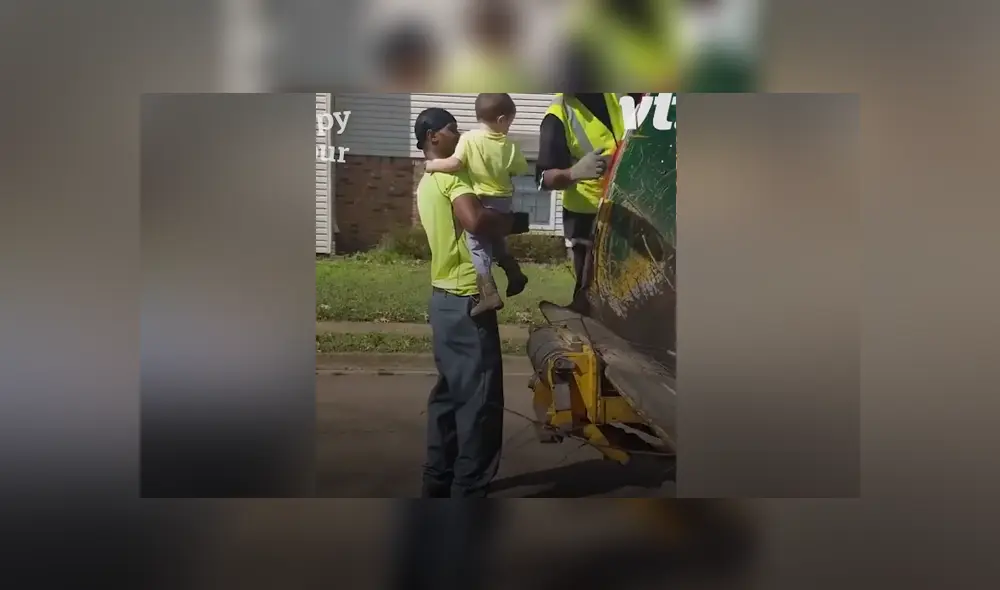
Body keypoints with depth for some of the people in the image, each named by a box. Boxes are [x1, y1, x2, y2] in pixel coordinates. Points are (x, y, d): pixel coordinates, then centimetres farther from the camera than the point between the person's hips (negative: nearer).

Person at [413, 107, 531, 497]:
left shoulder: (427, 183, 18)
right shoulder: (450, 176, -13)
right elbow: (476, 221, -30)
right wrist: (518, 222, -14)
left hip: (445, 297, 10)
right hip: (465, 301, -10)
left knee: (450, 393, 15)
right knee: (480, 398, -6)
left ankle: (438, 481, 22)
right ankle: (469, 490, -2)